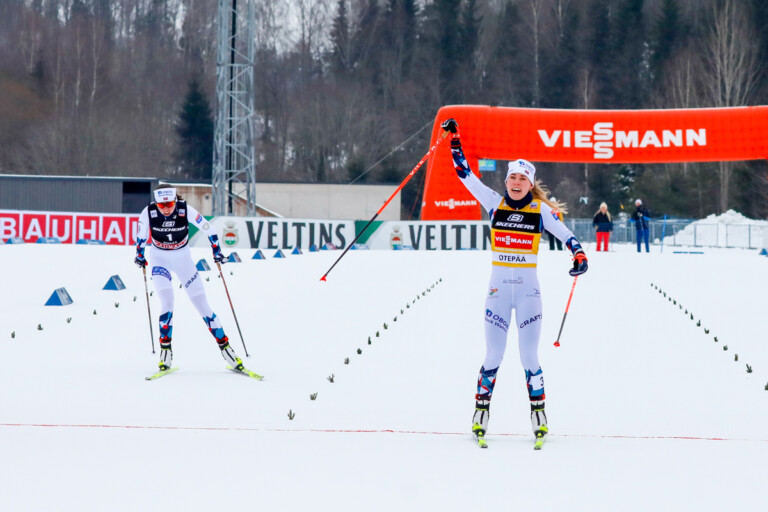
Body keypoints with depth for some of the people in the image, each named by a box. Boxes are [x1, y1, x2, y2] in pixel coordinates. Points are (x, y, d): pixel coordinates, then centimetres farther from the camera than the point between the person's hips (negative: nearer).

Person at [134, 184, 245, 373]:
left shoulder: (185, 210, -22)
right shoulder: (149, 212, -20)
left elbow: (207, 228, -10)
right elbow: (141, 235, -2)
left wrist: (216, 250, -9)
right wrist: (139, 254, 1)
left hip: (183, 258, 0)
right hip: (160, 260, 0)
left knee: (202, 304, -2)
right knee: (167, 301, -20)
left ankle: (224, 345, 8)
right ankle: (165, 351, -10)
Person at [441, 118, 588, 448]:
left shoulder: (541, 210, 0)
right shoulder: (495, 203, 2)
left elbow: (565, 234, -2)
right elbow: (465, 174, 6)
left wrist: (580, 255, -21)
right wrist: (454, 138, 6)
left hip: (528, 290, -1)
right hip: (498, 289, 1)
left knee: (529, 357, -1)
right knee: (493, 357, 1)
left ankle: (538, 415, 8)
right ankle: (481, 414, 12)